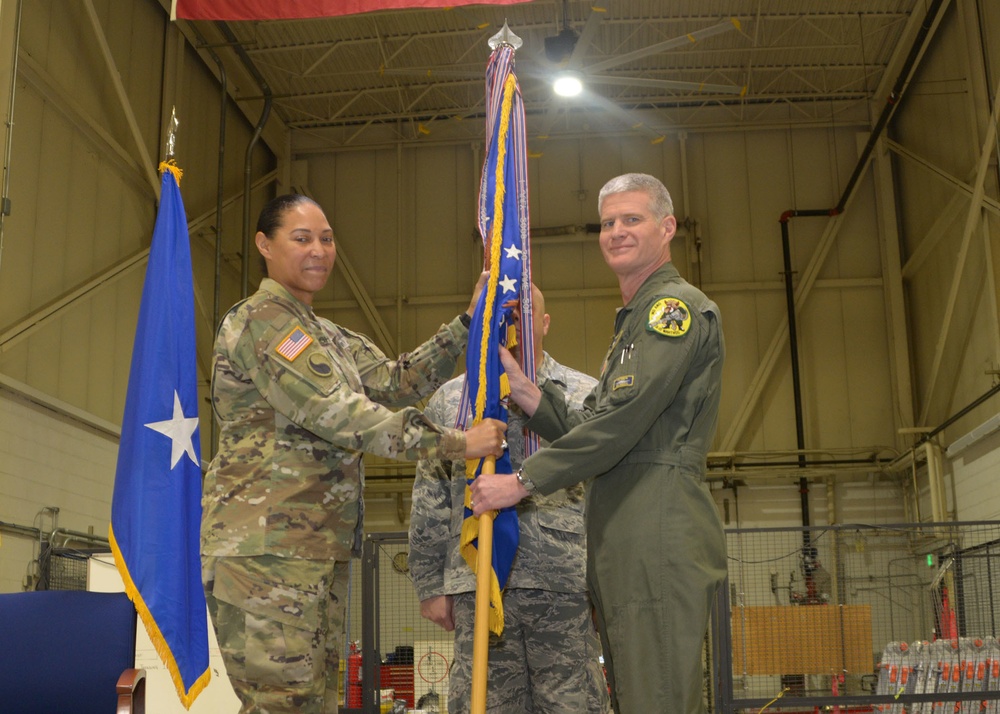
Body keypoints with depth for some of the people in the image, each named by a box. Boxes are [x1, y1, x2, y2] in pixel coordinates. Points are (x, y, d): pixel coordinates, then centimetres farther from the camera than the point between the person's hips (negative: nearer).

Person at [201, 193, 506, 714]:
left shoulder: (326, 336, 21)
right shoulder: (262, 322, -9)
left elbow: (396, 381, 9)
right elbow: (341, 415, -18)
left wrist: (469, 321, 1)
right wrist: (455, 444, -17)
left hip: (318, 549, 9)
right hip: (266, 547, -9)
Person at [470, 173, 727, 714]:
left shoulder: (676, 306, -5)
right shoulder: (634, 323, 28)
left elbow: (620, 422, -16)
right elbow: (587, 429, 21)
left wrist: (522, 481, -11)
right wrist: (516, 385, 9)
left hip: (659, 538, -10)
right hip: (626, 545, 10)